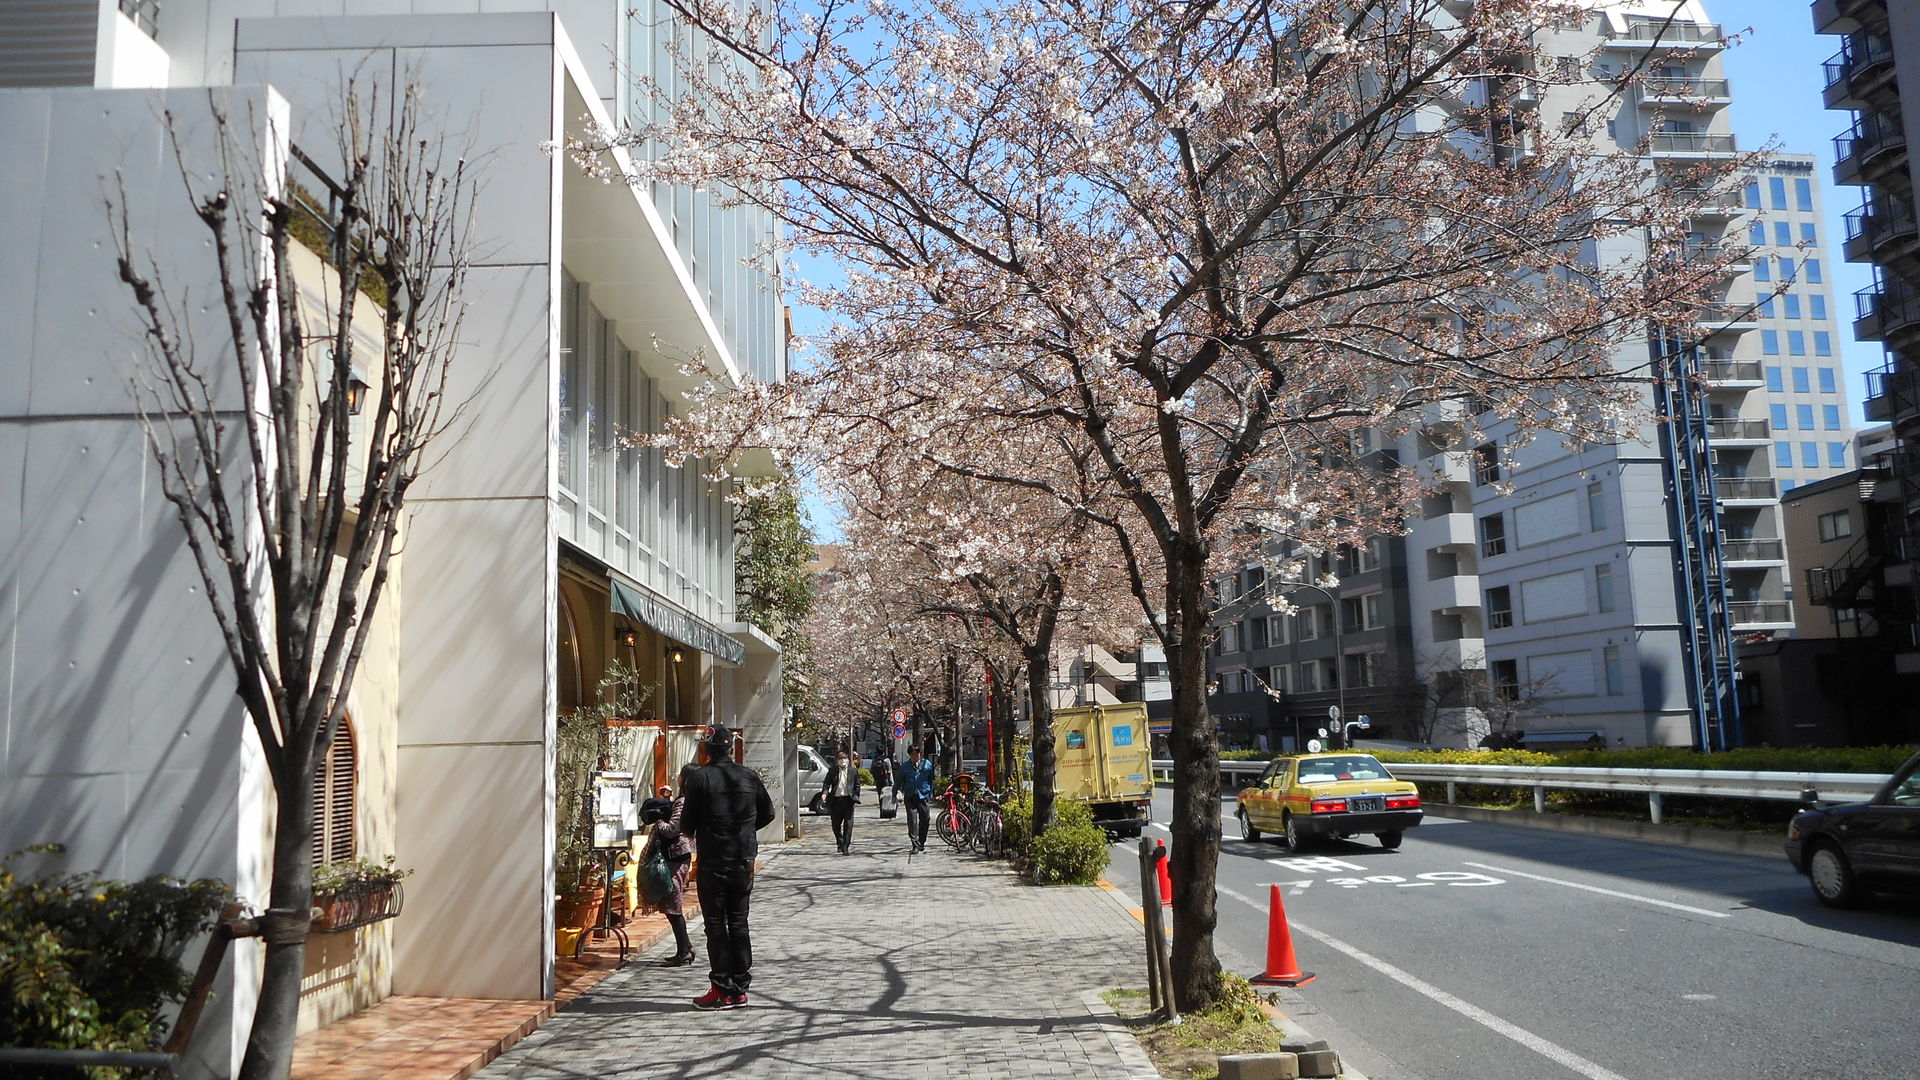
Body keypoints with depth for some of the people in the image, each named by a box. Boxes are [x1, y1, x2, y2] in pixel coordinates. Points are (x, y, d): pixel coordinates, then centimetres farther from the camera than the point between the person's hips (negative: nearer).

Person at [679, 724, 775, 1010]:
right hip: (744, 859, 4)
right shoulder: (749, 776, 1)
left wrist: (691, 831, 13)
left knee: (716, 924, 3)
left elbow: (687, 824, -9)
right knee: (739, 922, 11)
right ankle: (740, 989, 14)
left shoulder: (699, 778, -11)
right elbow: (767, 813, 8)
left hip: (712, 861, -4)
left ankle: (723, 990, 3)